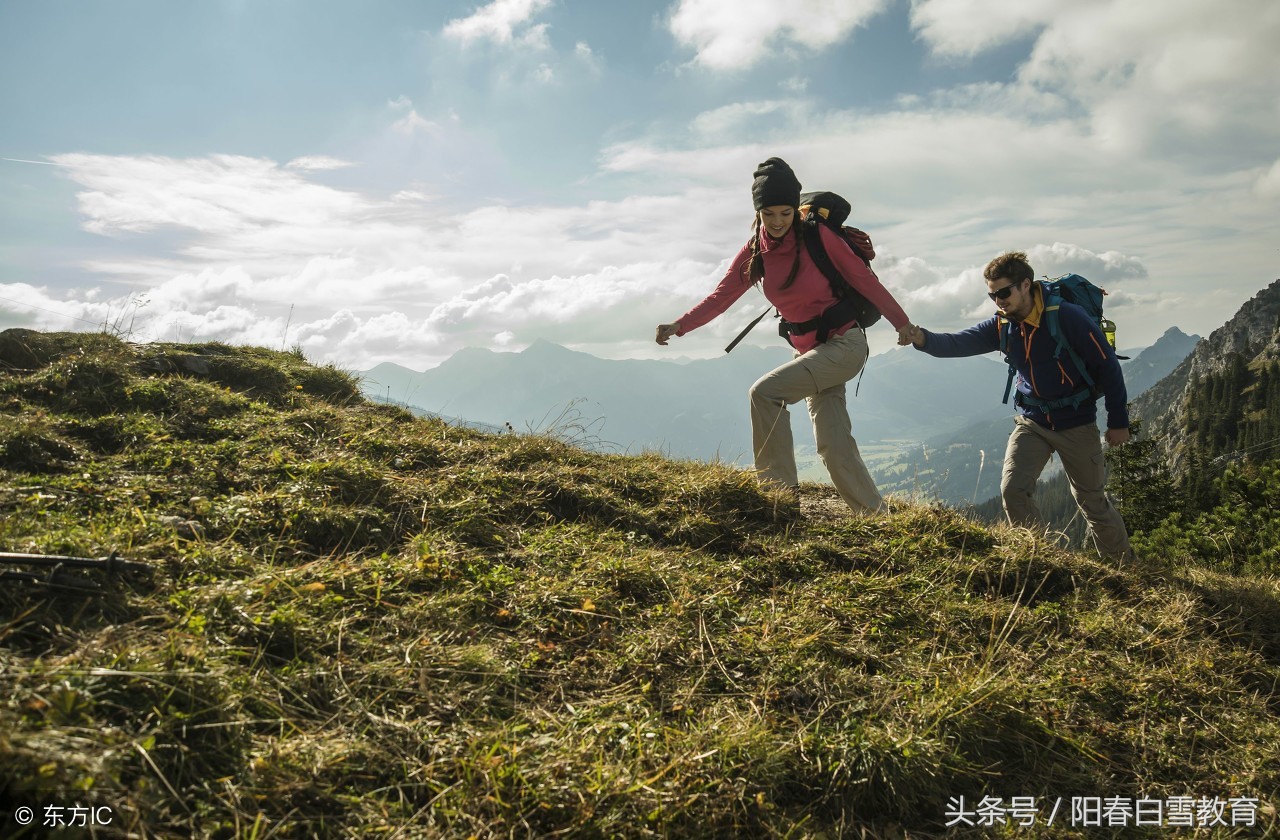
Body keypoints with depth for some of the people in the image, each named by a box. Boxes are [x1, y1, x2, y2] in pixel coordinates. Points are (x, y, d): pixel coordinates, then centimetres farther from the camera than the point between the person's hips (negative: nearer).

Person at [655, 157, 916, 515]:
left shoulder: (819, 236, -13)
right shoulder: (754, 253, 1)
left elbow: (863, 279, -6)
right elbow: (720, 296, -3)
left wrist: (902, 323, -2)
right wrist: (679, 326, -18)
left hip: (844, 344, -6)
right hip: (807, 350, 6)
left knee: (765, 391, -22)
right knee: (833, 445, 2)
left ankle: (780, 487, -15)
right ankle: (874, 513, 14)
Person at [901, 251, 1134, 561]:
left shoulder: (1068, 317, -21)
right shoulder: (1003, 325, -6)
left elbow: (1108, 366, -14)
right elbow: (960, 343, -18)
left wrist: (1118, 421, -10)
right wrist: (923, 339, -39)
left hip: (1077, 424, -4)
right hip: (1032, 421, 4)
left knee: (1092, 500, 9)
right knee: (1012, 489, -11)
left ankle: (1123, 565, 32)